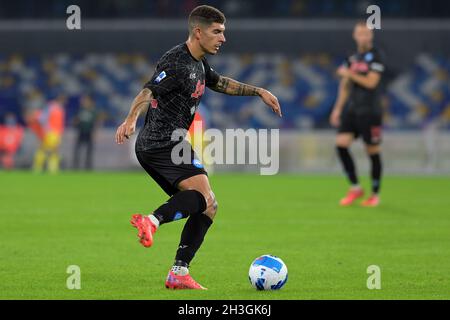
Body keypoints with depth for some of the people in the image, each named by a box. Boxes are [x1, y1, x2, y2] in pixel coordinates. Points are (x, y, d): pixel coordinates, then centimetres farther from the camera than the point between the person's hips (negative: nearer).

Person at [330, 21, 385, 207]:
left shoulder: (375, 57, -5)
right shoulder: (352, 59, 14)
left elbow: (371, 82, -15)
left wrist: (349, 74, -10)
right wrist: (337, 109, 16)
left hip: (370, 112, -6)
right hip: (351, 110, 6)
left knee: (373, 152, -1)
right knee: (341, 144, -10)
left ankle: (375, 194, 12)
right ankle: (355, 188, 2)